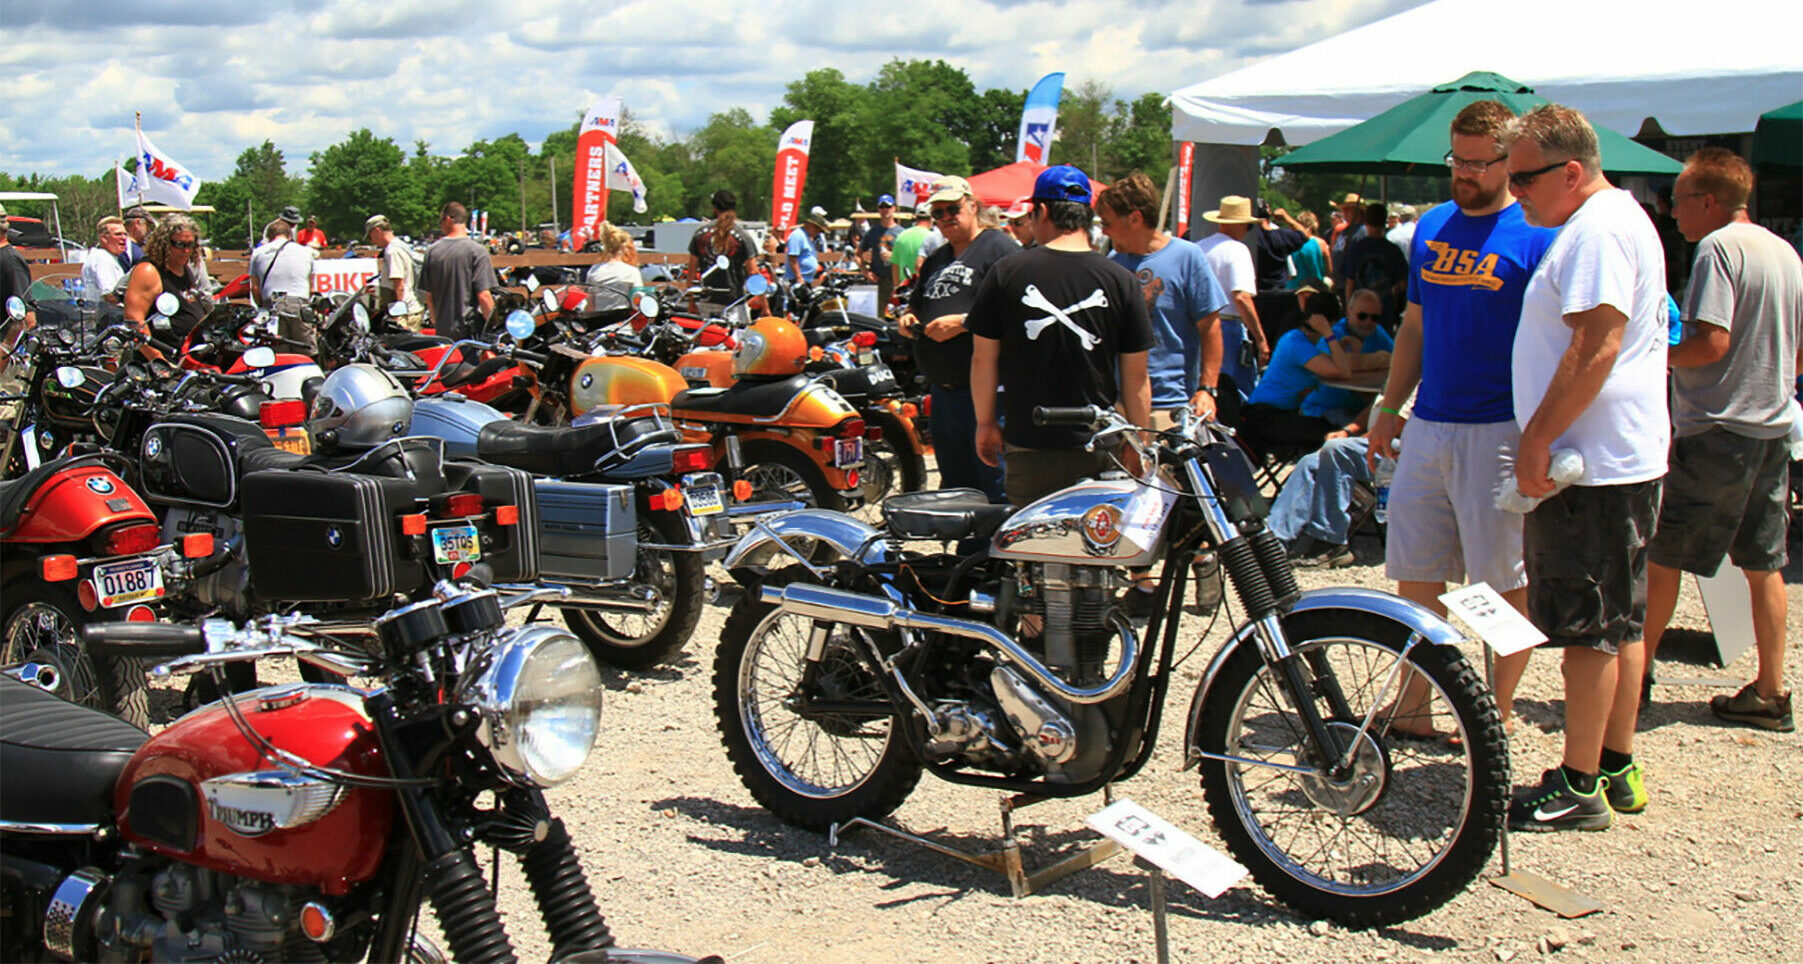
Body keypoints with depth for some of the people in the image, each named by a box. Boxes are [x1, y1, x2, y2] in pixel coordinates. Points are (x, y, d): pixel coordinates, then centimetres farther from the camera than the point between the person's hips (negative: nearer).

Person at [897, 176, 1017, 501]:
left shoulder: (998, 248, -5)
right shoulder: (935, 260, 23)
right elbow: (916, 303, 35)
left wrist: (962, 322, -20)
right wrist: (908, 319, 11)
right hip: (942, 389, 9)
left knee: (995, 487, -10)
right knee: (953, 485, 15)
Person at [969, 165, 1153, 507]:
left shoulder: (1005, 273, -3)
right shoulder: (1123, 282, -3)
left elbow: (982, 358, 1)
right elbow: (1136, 378, 1)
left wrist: (985, 423, 14)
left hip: (1027, 446, 0)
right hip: (1099, 454, 0)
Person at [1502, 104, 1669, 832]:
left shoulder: (1596, 230, -16)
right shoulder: (1621, 218, 18)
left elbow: (1596, 347, -24)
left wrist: (1538, 438, -21)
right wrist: (1544, 438, 23)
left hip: (1590, 468, -11)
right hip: (1627, 460, 11)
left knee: (1588, 629, -5)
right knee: (1621, 624, 15)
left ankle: (1578, 788, 1)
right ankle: (1618, 768, 24)